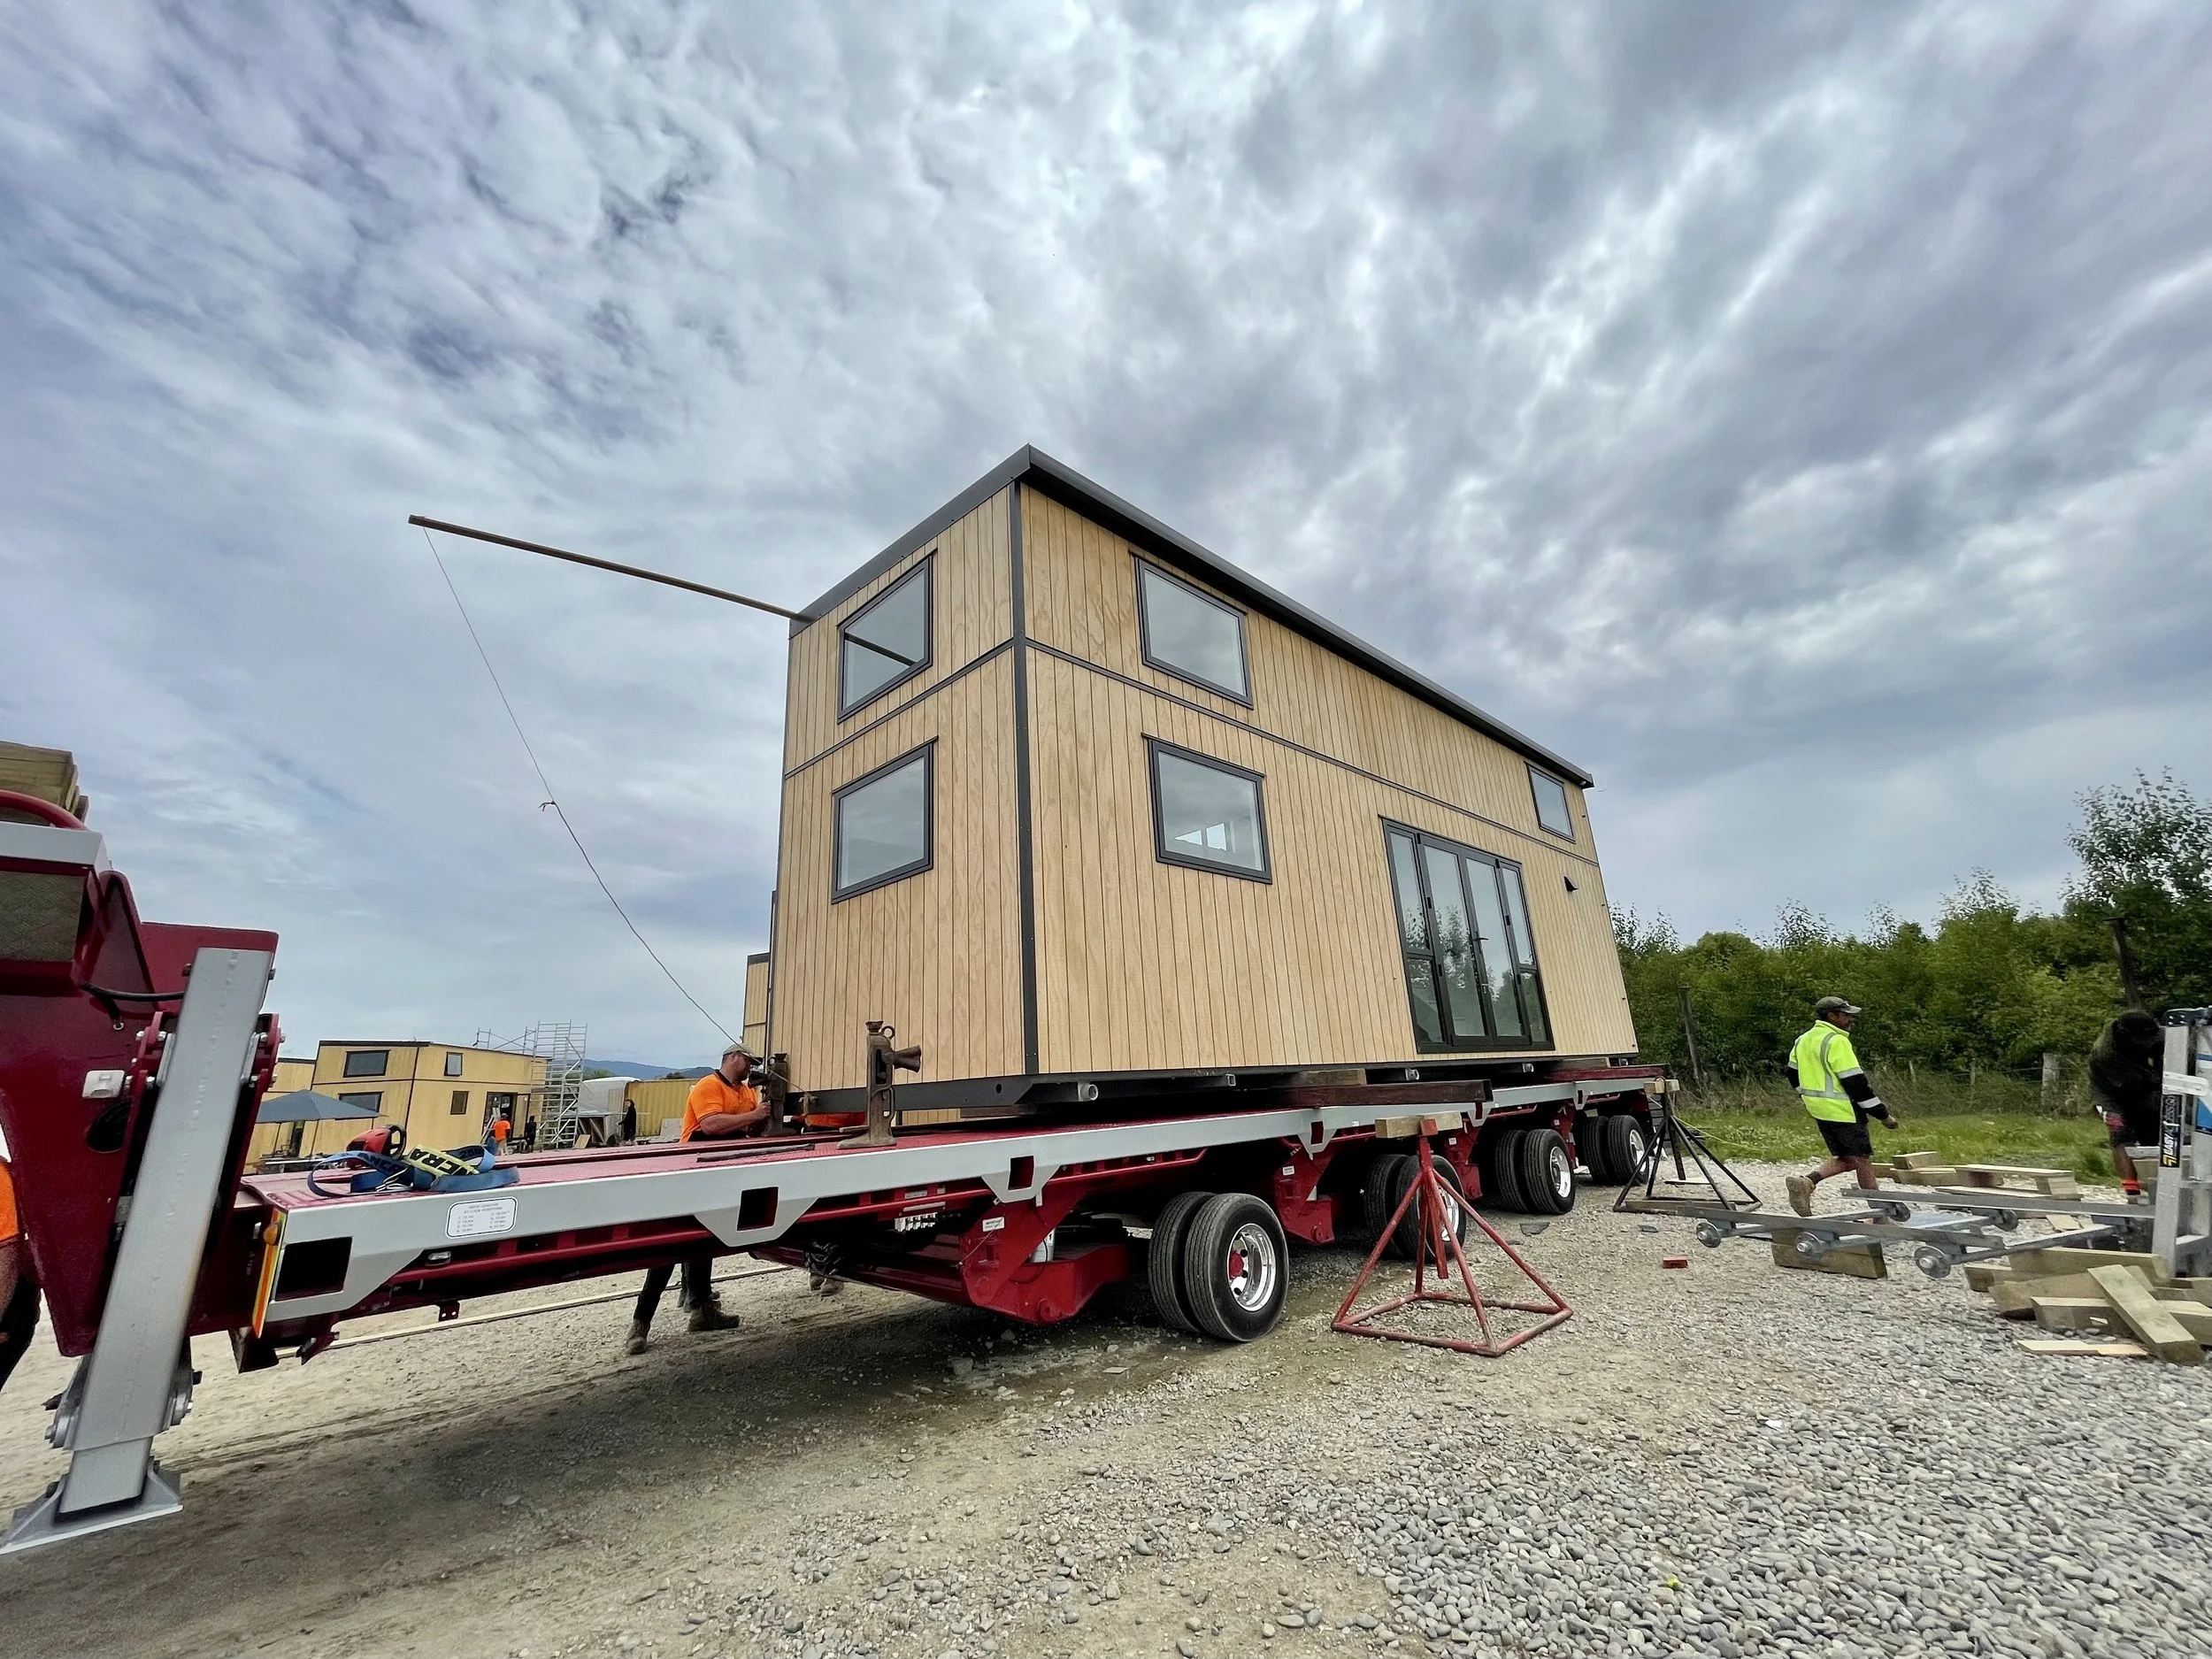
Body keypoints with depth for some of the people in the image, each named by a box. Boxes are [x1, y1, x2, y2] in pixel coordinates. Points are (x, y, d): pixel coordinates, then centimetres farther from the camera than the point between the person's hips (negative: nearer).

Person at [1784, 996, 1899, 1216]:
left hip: (1819, 1110, 8)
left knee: (1844, 1158, 16)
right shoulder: (1836, 1041, -16)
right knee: (1862, 1159, 4)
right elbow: (1855, 1082, -18)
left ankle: (1807, 1182, -3)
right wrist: (1884, 1114, -10)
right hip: (1843, 1111, -8)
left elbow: (1794, 1073, 21)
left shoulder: (1803, 1040, 12)